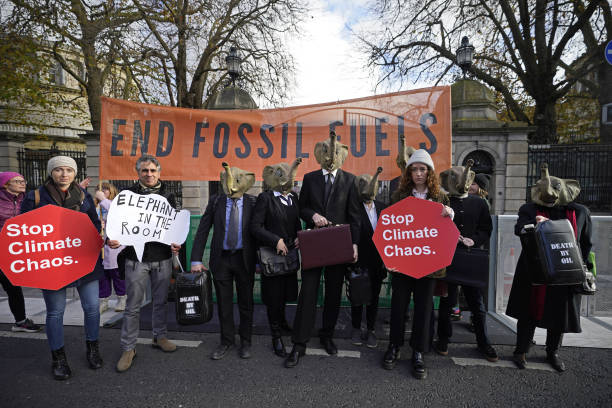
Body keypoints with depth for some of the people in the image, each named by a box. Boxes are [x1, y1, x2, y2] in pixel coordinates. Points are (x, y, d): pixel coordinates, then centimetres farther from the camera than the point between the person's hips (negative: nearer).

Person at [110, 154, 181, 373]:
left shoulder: (168, 196, 6)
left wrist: (177, 243, -6)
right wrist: (111, 240, -19)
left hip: (163, 258, 2)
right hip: (136, 258, -2)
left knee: (161, 301, 14)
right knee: (133, 305, 4)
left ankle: (160, 336, 33)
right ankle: (128, 348, 18)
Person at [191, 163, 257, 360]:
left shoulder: (252, 202, -5)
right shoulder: (215, 201, 0)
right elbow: (202, 230, 0)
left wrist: (259, 260, -3)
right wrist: (196, 259, -5)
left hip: (244, 259, -1)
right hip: (221, 259, 1)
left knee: (246, 302, 12)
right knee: (224, 303, 12)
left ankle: (245, 342, 30)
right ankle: (226, 341, 31)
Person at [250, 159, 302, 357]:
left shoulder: (293, 198, 9)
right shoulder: (265, 198, -9)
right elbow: (255, 227, -13)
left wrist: (299, 237, -1)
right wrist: (276, 240, -19)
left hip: (290, 254, 5)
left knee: (285, 295, 14)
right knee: (274, 298, 4)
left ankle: (280, 323, 39)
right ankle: (277, 337, 21)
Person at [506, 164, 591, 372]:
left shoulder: (580, 212, 4)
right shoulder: (530, 209, -2)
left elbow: (586, 244, 10)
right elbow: (519, 229, -17)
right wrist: (534, 223, -37)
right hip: (534, 272, -2)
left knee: (559, 314, 13)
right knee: (529, 312, 7)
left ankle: (553, 353, 34)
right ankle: (521, 351, 22)